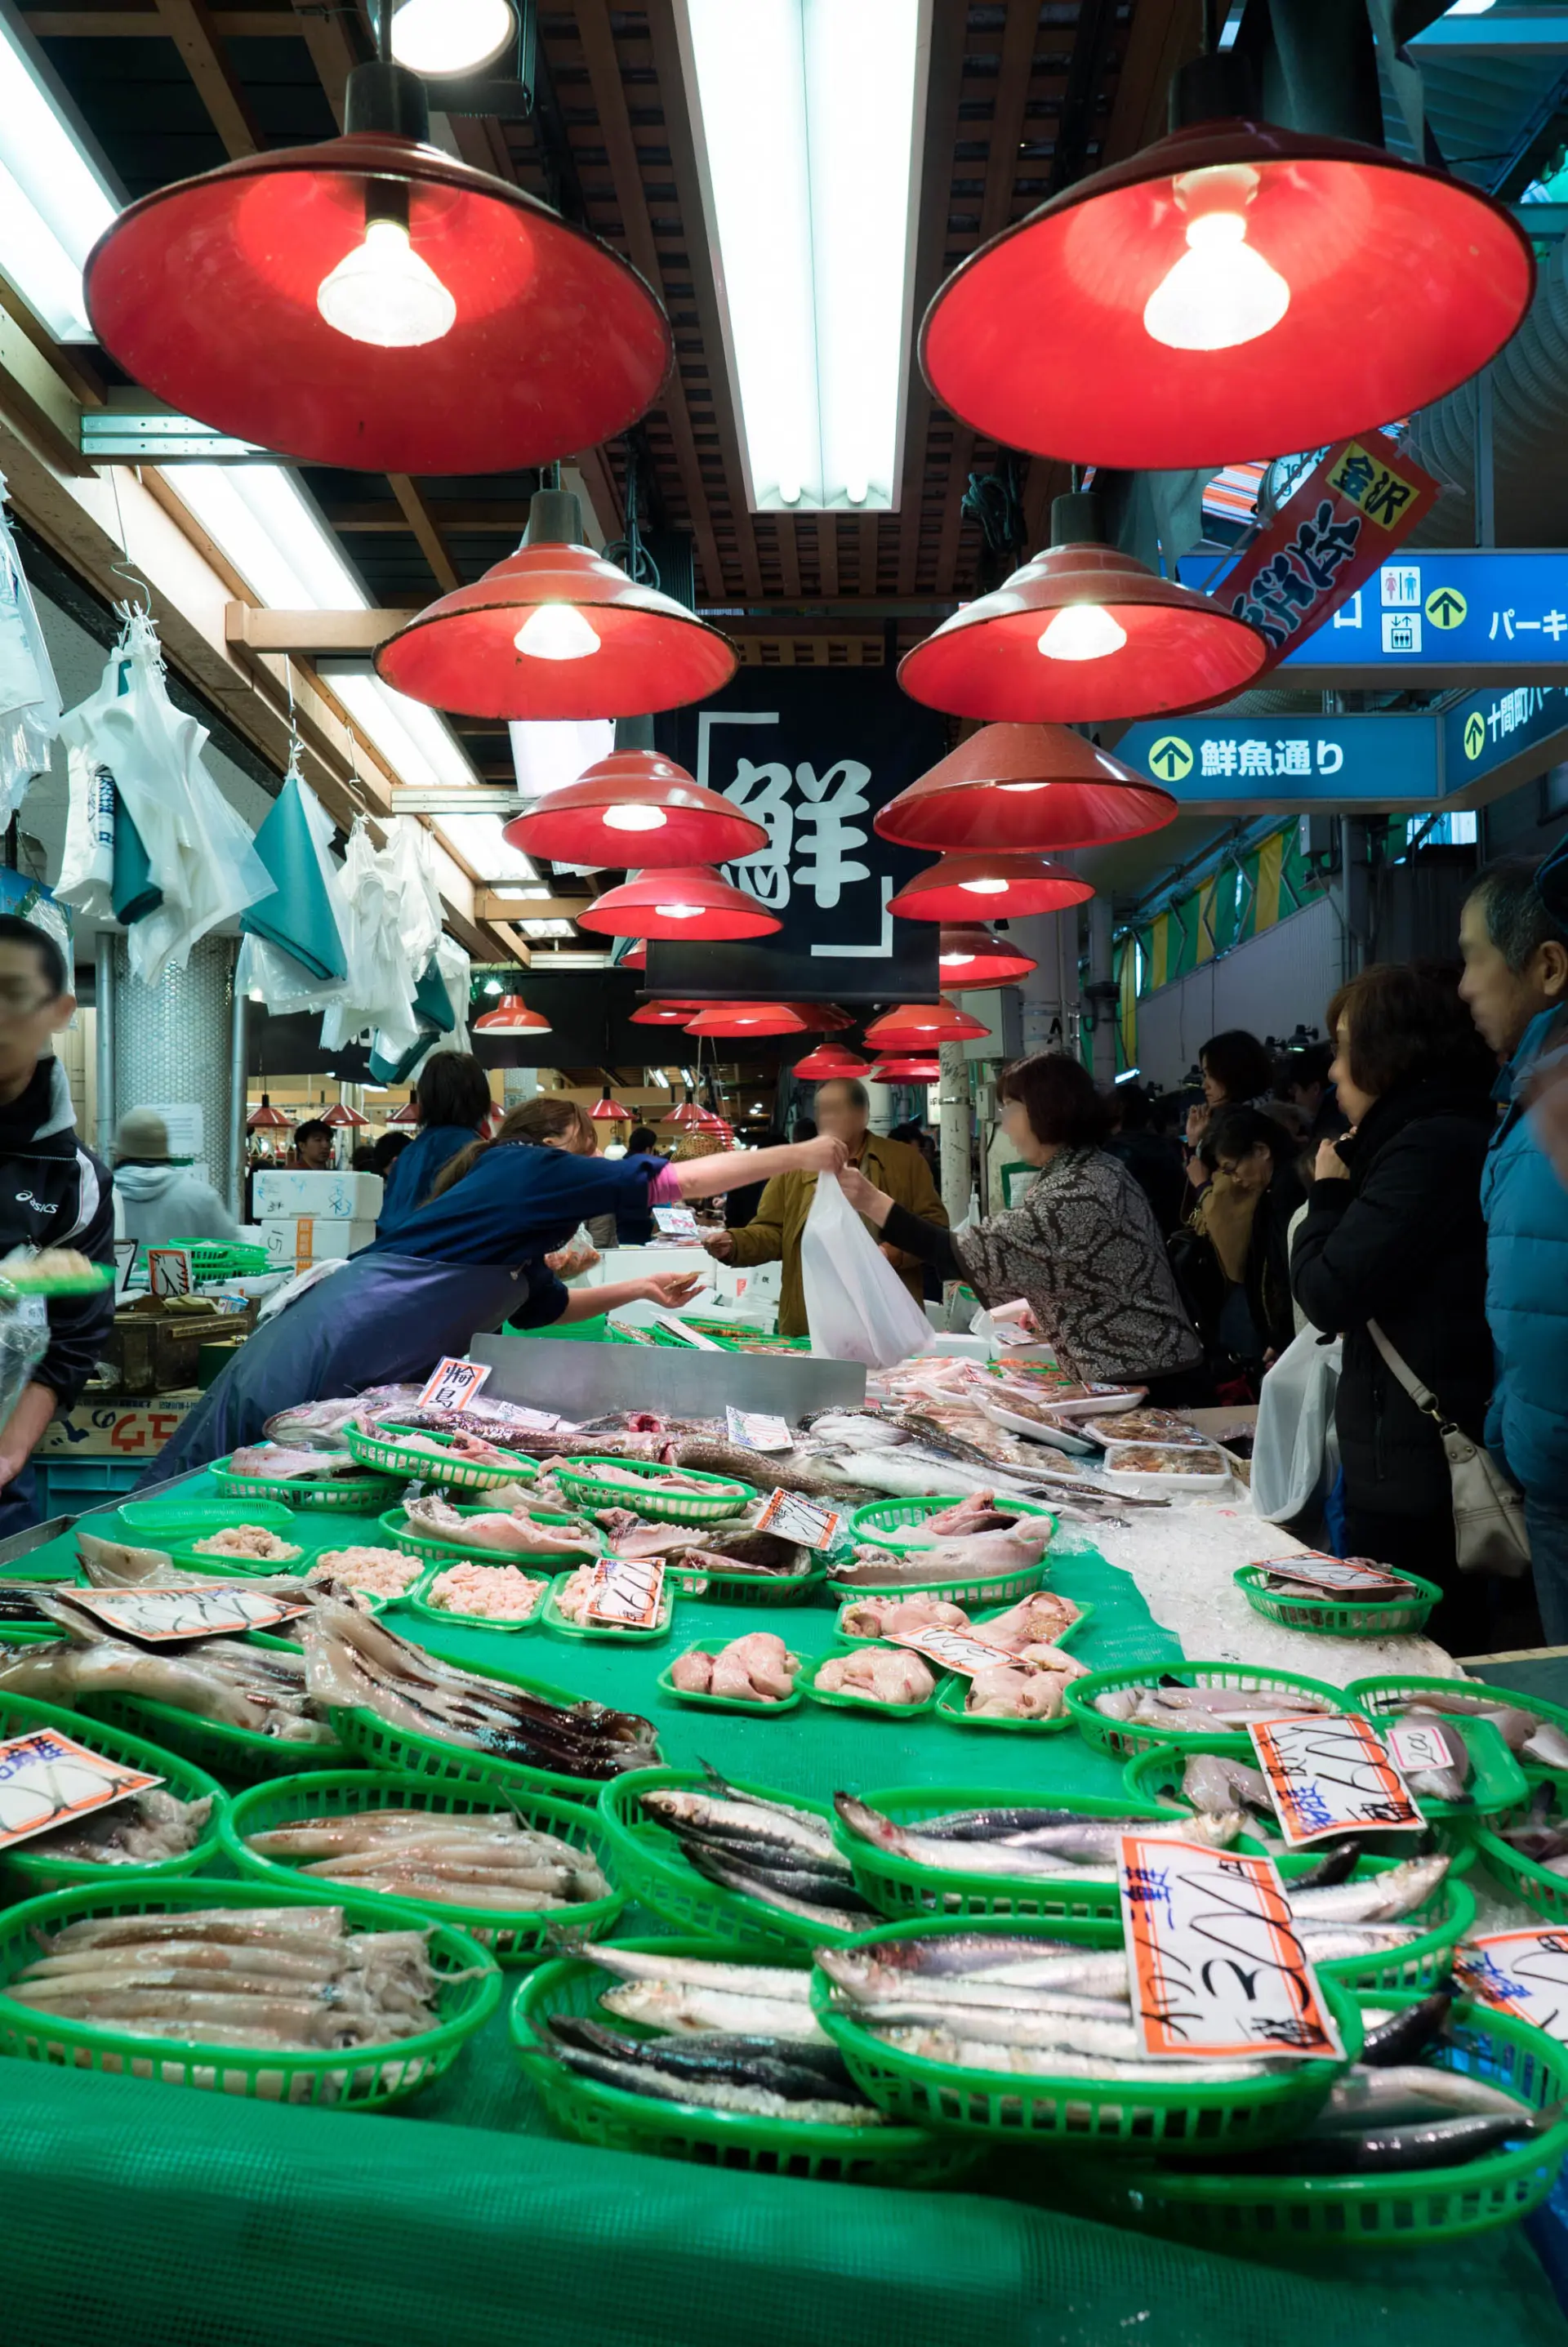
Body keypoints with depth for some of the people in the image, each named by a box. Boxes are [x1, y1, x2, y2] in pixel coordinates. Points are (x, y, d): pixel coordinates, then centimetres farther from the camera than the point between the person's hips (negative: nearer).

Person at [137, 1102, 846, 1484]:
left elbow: (542, 1306, 37)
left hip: (371, 1370, 10)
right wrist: (798, 1157, 0)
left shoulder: (512, 1221, 22)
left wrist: (641, 1288, 33)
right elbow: (674, 1181, -7)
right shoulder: (532, 1167, -6)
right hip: (337, 1345, -10)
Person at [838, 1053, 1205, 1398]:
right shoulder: (1097, 1168, 11)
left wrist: (874, 1203, -24)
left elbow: (968, 1256, -25)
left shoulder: (1077, 1192, -22)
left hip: (1143, 1388, -10)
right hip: (1136, 1377, 10)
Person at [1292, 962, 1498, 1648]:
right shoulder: (1459, 1132, 14)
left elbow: (1329, 1296, -18)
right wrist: (1343, 1192, 7)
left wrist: (1328, 1191, -4)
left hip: (1411, 1477, -10)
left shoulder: (1430, 1148, -18)